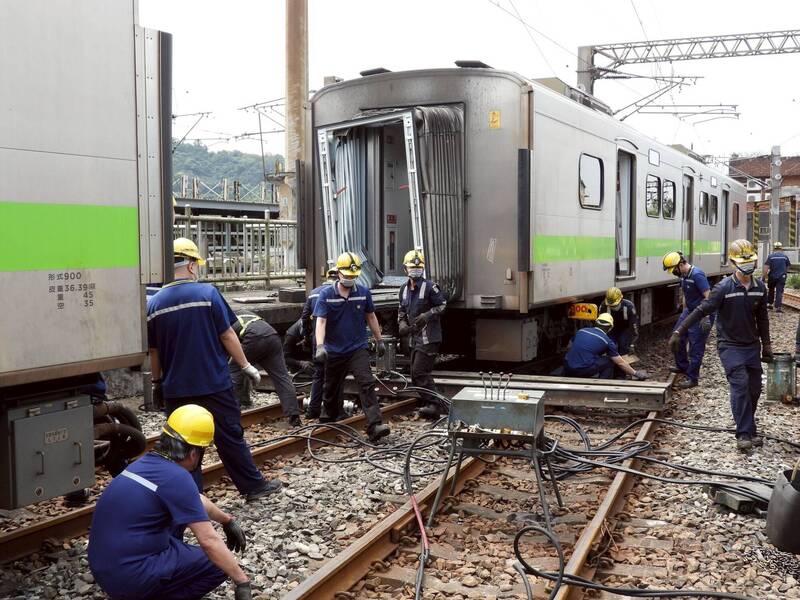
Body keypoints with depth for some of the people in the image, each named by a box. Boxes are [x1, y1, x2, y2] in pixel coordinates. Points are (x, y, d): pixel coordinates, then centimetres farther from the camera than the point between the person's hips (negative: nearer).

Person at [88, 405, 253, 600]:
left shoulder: (149, 461, 9)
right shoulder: (176, 478, -18)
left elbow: (195, 500, 26)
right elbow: (208, 540, -18)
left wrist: (228, 520, 37)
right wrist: (242, 581, -10)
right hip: (129, 577, -9)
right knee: (220, 565, 3)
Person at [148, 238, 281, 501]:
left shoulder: (154, 303, 1)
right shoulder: (207, 293, -8)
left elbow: (154, 351, 8)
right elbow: (227, 335, -7)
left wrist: (157, 382, 20)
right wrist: (246, 366, 2)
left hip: (176, 390, 3)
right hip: (214, 385, -2)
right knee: (231, 437, 9)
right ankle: (253, 485, 19)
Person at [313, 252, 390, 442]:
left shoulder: (363, 293, -1)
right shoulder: (326, 295, -8)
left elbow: (371, 317, 13)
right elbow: (320, 321, -17)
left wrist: (379, 341, 17)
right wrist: (320, 346, -32)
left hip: (358, 349, 0)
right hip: (334, 351, 0)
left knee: (367, 384, -16)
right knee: (331, 389, 16)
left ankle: (375, 426, -23)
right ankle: (328, 419, 40)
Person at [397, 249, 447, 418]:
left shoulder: (429, 287, -9)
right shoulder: (404, 289, 13)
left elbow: (442, 305, -7)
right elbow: (402, 310, 23)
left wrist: (427, 315, -19)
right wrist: (402, 324, 6)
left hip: (429, 337, -8)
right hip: (414, 337, 8)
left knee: (419, 371, -16)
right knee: (415, 374, 11)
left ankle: (434, 405, -11)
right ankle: (432, 404, 21)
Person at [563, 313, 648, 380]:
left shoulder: (581, 331, 14)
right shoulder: (607, 341, 4)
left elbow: (569, 346, 26)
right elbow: (620, 363, 9)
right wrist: (636, 374, 21)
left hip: (567, 370, 5)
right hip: (584, 370, -5)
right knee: (609, 361, 14)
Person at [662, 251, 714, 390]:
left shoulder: (697, 275, -23)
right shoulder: (683, 276, 5)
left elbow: (708, 296, -25)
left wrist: (706, 318, -26)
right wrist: (684, 312, 23)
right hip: (689, 311, 9)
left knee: (696, 347, -3)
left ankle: (692, 378, 5)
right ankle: (682, 366, 33)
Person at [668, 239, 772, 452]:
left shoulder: (760, 288, 3)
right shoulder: (724, 288, -14)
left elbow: (762, 318, 15)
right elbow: (701, 311, -16)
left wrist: (766, 345, 18)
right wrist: (678, 332, -22)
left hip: (752, 346, 5)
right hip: (730, 346, -5)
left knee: (754, 388, 8)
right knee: (740, 385, -15)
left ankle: (748, 428, 26)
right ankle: (745, 433, -11)